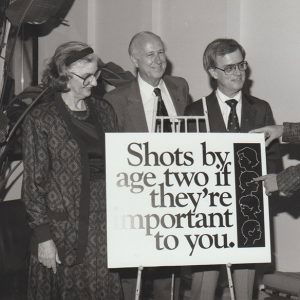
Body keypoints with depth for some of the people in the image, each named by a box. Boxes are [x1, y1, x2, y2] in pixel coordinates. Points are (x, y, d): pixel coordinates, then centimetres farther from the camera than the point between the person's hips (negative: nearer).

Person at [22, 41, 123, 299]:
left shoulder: (104, 111, 8)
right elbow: (34, 182, -7)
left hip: (106, 225, 4)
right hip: (65, 228, -4)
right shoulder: (41, 119, -7)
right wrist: (43, 236, -12)